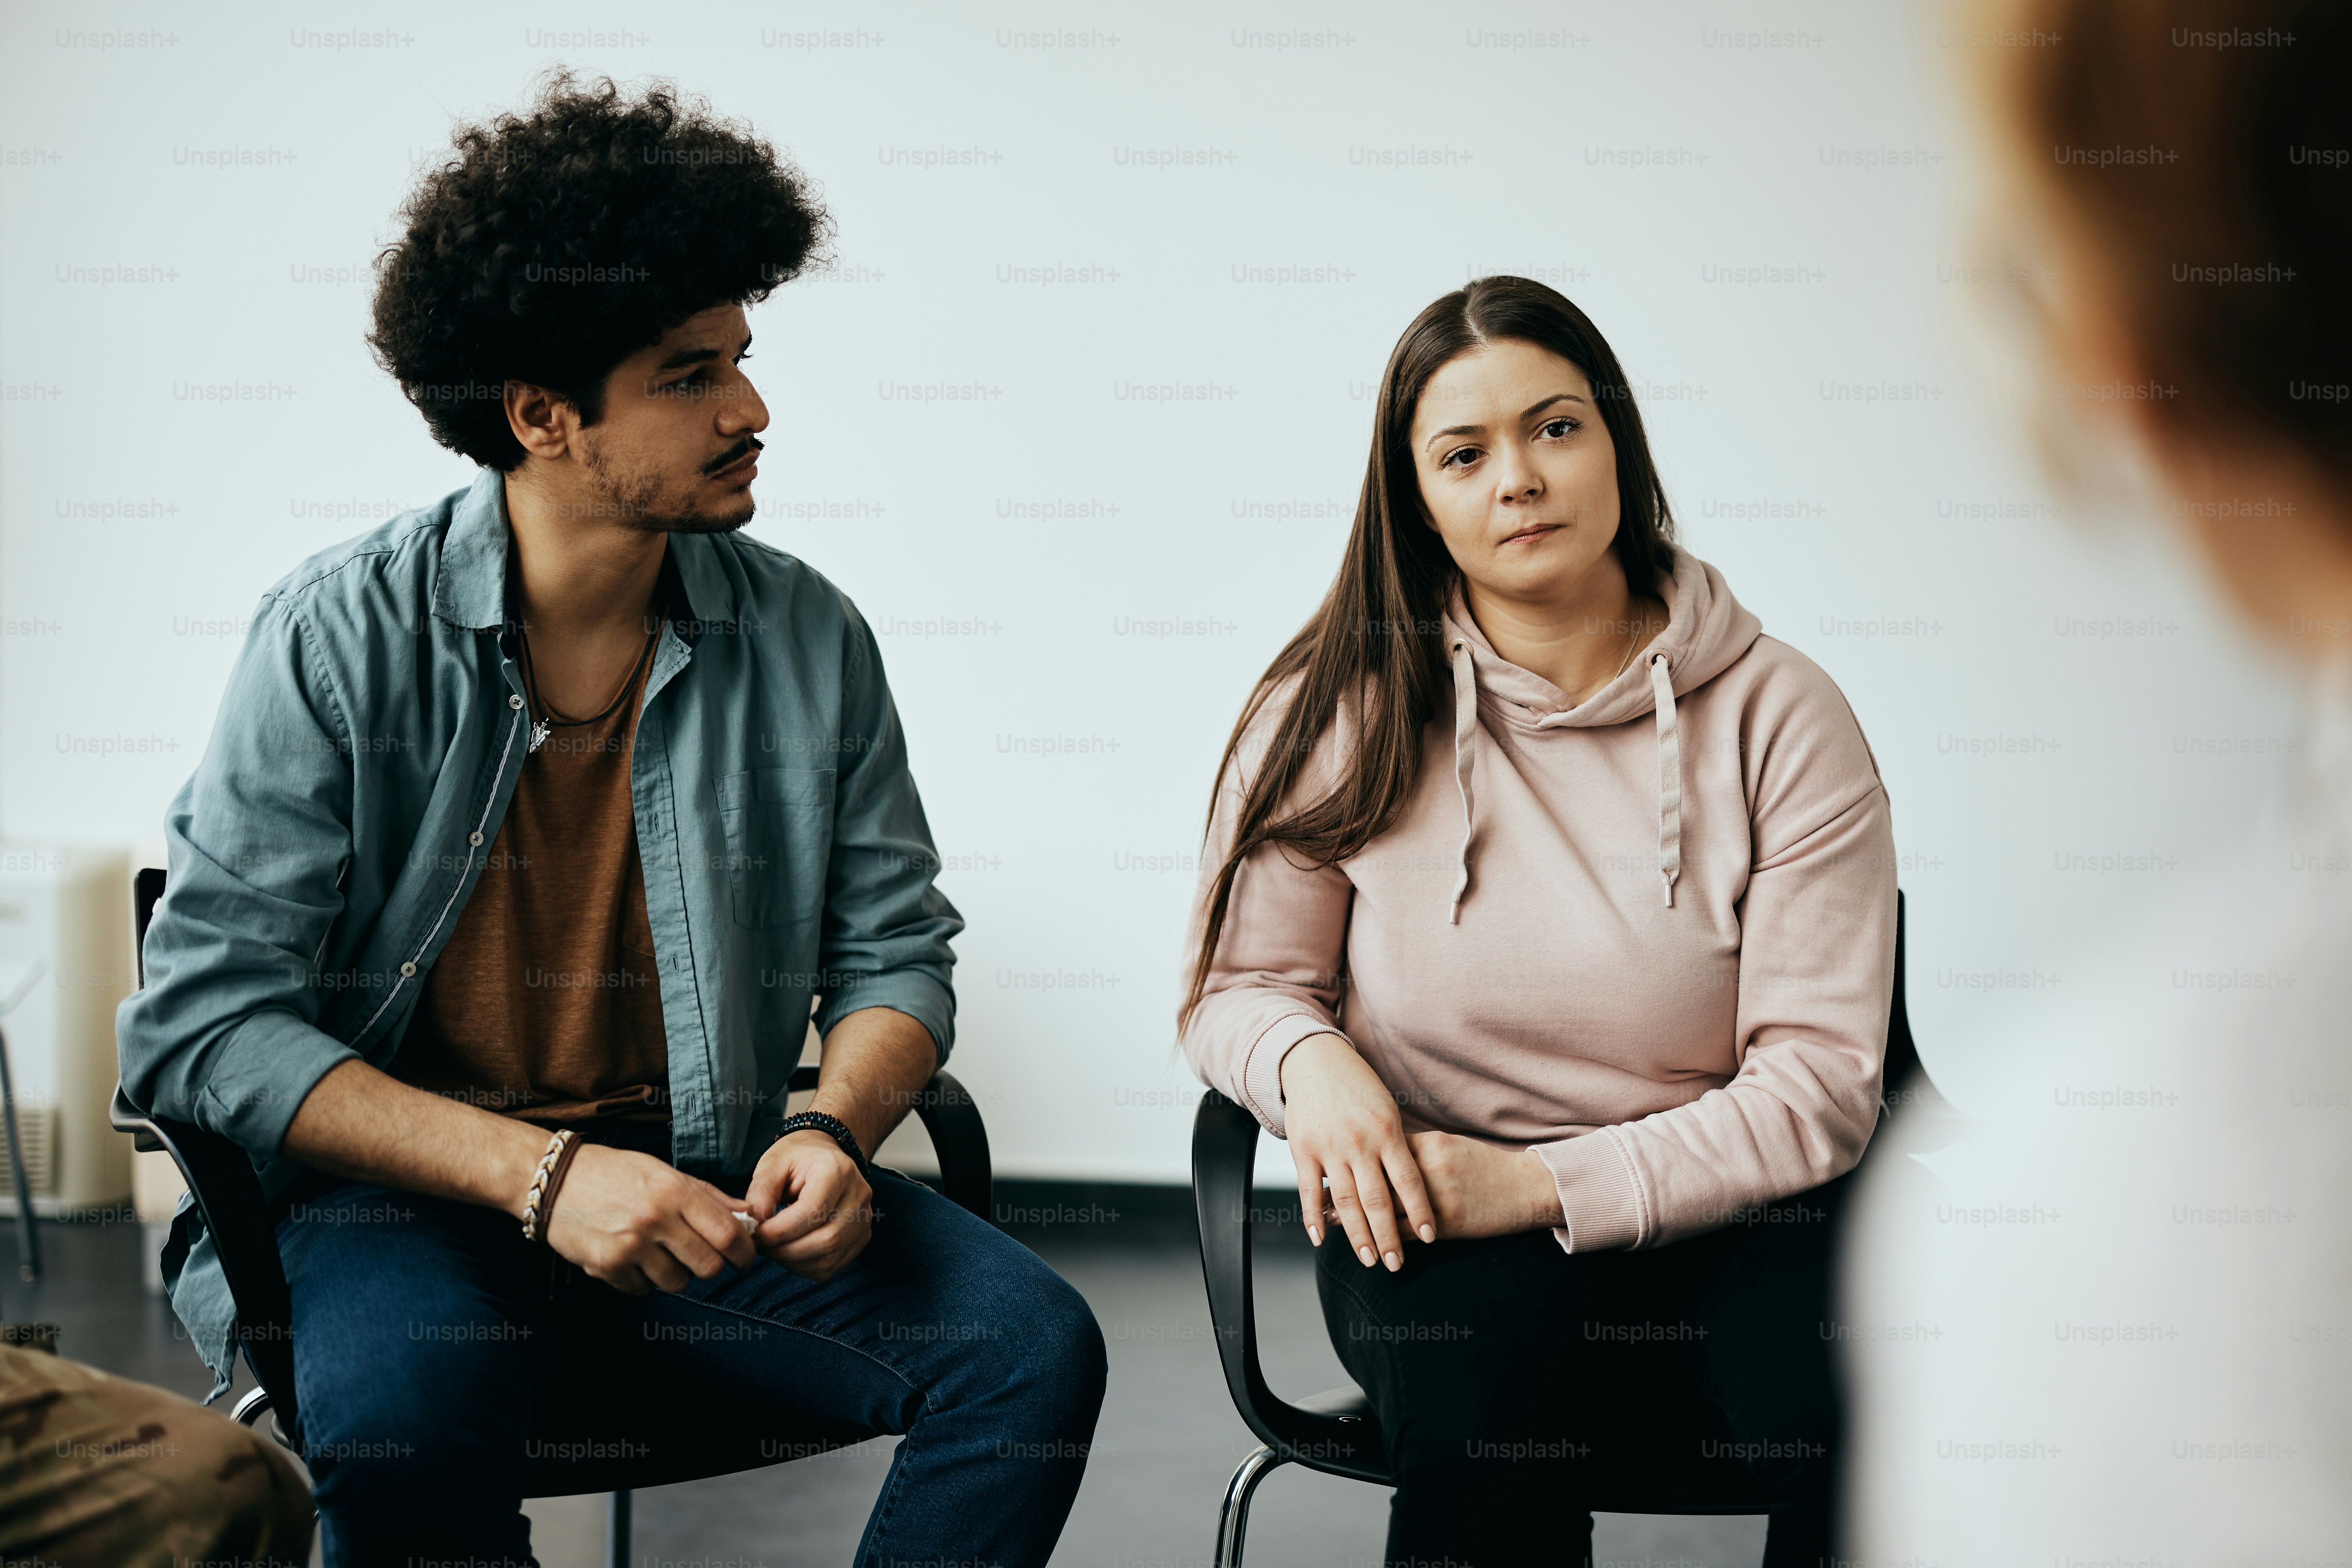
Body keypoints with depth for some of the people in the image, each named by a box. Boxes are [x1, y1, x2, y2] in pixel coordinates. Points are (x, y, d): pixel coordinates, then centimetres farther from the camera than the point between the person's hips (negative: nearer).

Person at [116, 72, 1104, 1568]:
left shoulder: (808, 639, 0)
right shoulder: (341, 641, -9)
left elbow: (895, 953, 9)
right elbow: (203, 1021, -12)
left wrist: (834, 1132, -14)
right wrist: (538, 1172, -23)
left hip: (702, 1189, 3)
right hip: (397, 1205, -3)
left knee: (1033, 1345, -19)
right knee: (396, 1409, -36)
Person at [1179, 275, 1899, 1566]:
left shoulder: (1779, 718, -1)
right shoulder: (1339, 711, 4)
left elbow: (1820, 1082, -5)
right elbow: (1240, 987, 11)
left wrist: (1548, 1184, -18)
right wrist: (1309, 1059, -15)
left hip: (1715, 1210, 0)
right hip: (1430, 1216, 0)